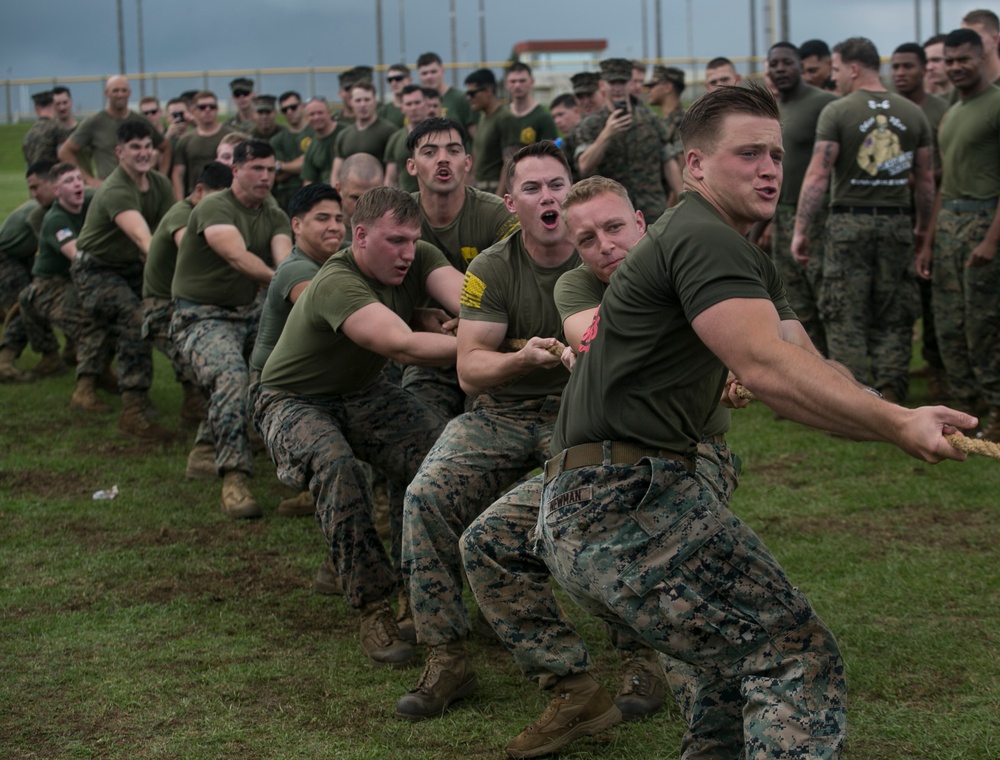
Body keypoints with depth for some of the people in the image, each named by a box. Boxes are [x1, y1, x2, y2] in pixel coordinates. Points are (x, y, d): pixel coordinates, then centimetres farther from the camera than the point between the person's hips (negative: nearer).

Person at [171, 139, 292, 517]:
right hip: (203, 317, -7)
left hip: (250, 312, 7)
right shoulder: (214, 209, -13)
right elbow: (238, 257, -30)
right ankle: (234, 478, -35)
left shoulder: (274, 216, 9)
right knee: (231, 376, -33)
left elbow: (286, 258, -12)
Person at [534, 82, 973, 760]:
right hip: (627, 503, -11)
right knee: (800, 658, -14)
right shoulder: (704, 240, -13)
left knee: (749, 646, 26)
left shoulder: (749, 262, 21)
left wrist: (907, 423, -7)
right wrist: (897, 426, -27)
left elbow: (810, 368, 11)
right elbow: (767, 369, -27)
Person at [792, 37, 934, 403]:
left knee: (846, 318, 2)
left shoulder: (837, 112, -6)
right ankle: (890, 399, 8)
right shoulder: (912, 113, 7)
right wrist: (923, 227, 22)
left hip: (849, 222, -3)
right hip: (897, 223, 3)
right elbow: (926, 179, 11)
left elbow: (817, 176, -10)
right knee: (893, 319, 9)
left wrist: (800, 229, -5)